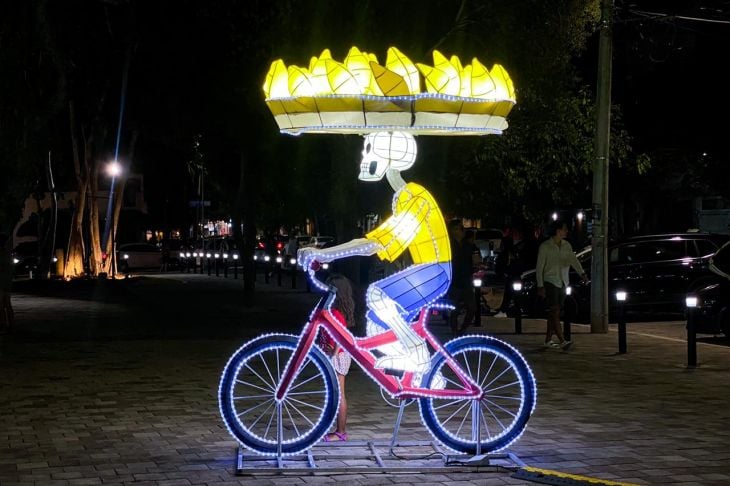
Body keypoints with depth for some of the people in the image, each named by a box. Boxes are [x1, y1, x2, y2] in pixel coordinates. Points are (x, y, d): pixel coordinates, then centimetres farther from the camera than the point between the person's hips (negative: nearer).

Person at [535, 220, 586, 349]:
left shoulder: (566, 245, 8)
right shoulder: (545, 246, -8)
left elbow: (573, 260, -7)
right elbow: (539, 267, -6)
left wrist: (582, 273, -26)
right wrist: (540, 286, -12)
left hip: (563, 283, 6)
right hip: (550, 282, -6)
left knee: (554, 313, 9)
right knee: (554, 312, -12)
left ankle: (548, 340, 17)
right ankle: (562, 341, -20)